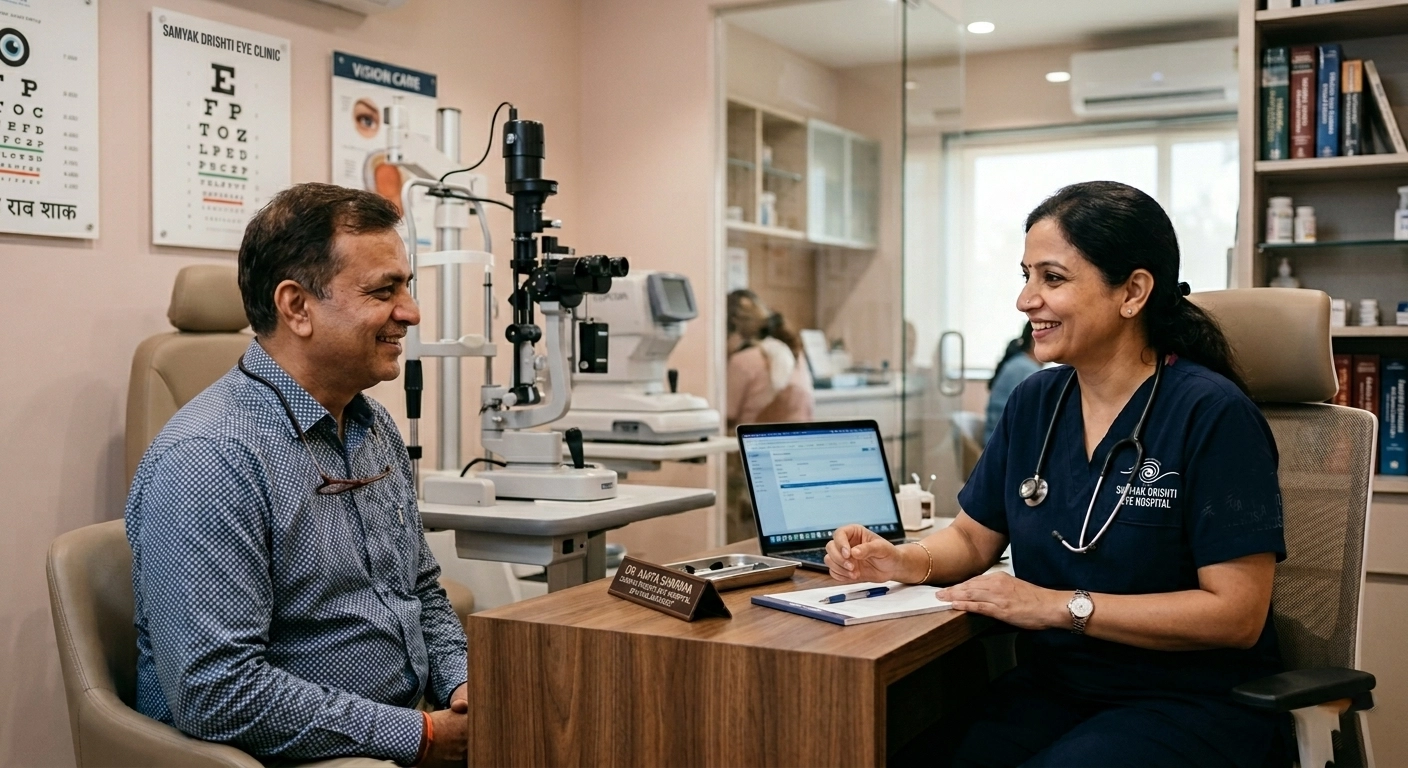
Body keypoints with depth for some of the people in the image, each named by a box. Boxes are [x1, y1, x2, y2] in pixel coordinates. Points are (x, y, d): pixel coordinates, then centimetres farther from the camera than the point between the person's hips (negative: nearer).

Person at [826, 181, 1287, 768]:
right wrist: (903, 561, -8)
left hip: (1192, 699, -4)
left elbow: (1237, 612, -16)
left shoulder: (1211, 413, -13)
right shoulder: (1034, 402, 5)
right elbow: (974, 537, 14)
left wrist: (1062, 606, -20)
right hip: (1054, 684, 4)